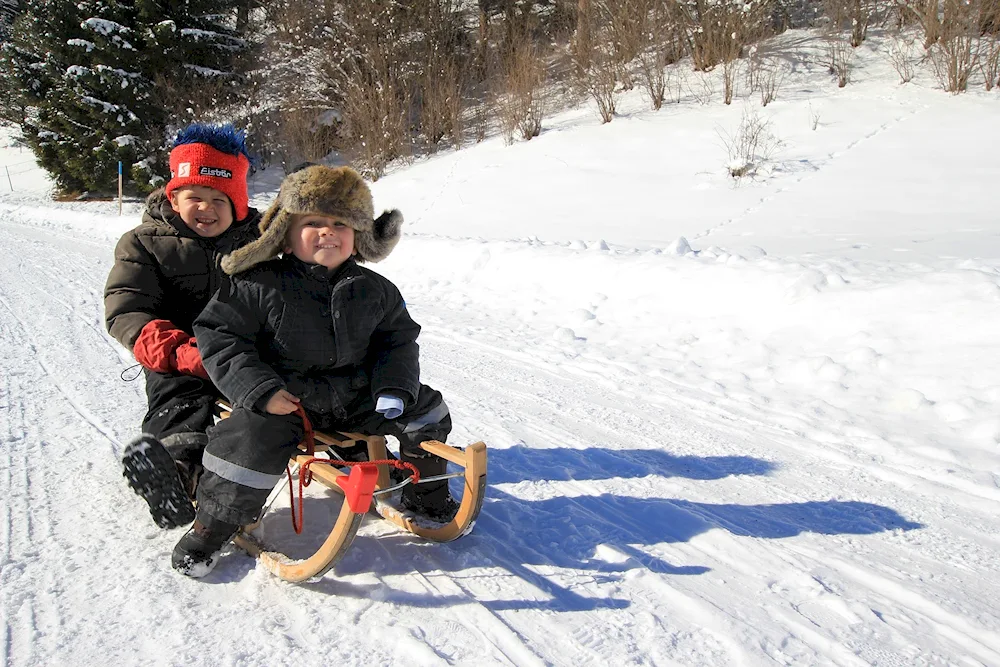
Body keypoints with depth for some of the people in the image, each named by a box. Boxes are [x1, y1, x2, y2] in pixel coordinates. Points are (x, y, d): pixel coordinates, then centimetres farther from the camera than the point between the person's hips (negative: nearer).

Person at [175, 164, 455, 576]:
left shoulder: (375, 290, 2)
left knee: (425, 412, 0)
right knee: (251, 441, -27)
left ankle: (425, 496, 24)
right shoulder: (260, 286, -10)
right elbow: (218, 335, -9)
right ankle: (213, 525, 1)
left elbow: (398, 339, 10)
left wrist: (394, 389, -7)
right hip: (285, 397, -4)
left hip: (356, 393, 4)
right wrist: (260, 389, -20)